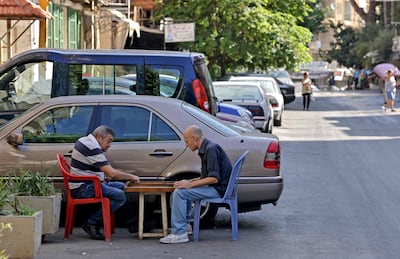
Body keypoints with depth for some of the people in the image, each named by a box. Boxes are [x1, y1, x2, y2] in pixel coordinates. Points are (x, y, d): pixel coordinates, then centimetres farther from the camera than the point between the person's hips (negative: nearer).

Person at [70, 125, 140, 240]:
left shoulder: (83, 141, 14)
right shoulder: (92, 148, -19)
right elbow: (112, 173, -21)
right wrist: (131, 177, -7)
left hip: (83, 185, 11)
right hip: (83, 189, -11)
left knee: (122, 186, 14)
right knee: (120, 196, -23)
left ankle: (132, 224, 13)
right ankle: (91, 224, -15)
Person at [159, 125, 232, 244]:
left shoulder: (211, 149, -17)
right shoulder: (206, 149, 15)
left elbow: (214, 178, -24)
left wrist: (190, 184, -21)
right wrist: (189, 181, 12)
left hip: (218, 189, -11)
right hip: (213, 188, 11)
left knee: (180, 192, -20)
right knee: (184, 190, 25)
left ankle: (179, 233, -20)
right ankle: (184, 224, 23)